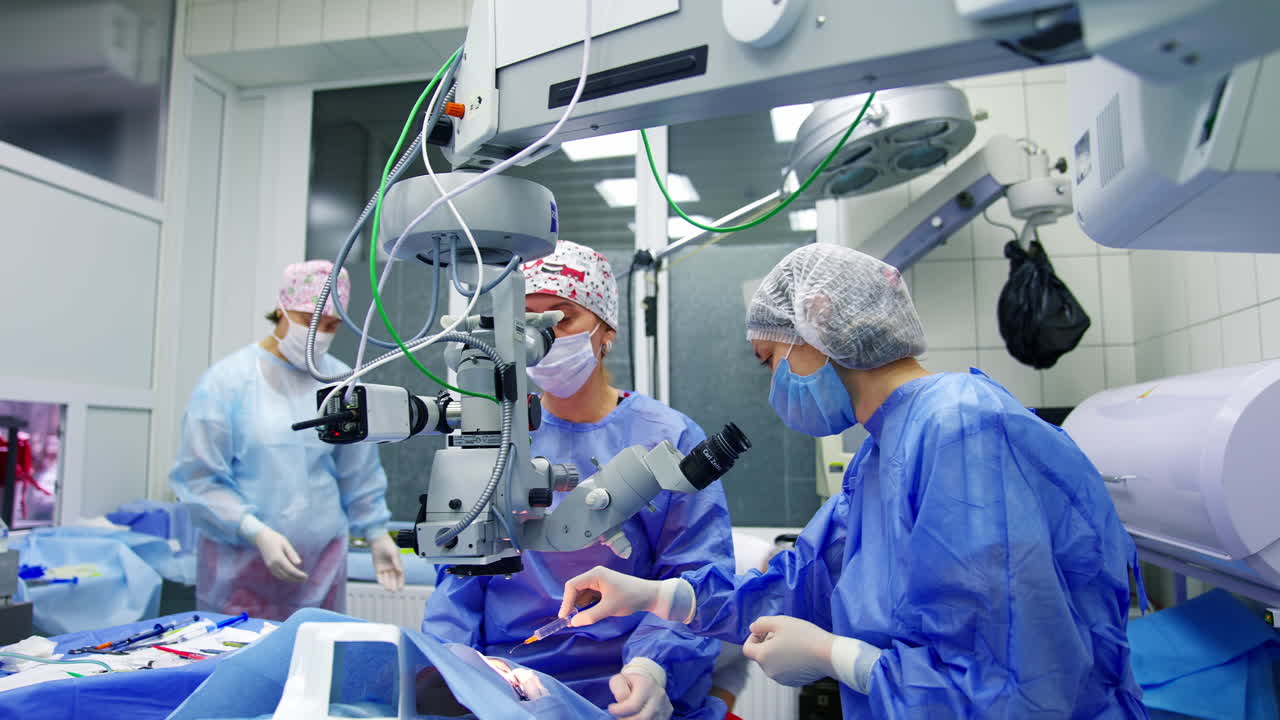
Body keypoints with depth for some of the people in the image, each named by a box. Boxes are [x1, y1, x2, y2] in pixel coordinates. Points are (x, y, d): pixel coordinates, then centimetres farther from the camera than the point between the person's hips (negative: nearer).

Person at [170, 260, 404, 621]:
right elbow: (201, 478, -7)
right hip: (239, 562, -3)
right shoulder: (228, 379, -6)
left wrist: (376, 533, 10)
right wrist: (257, 532, -16)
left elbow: (359, 472, 13)